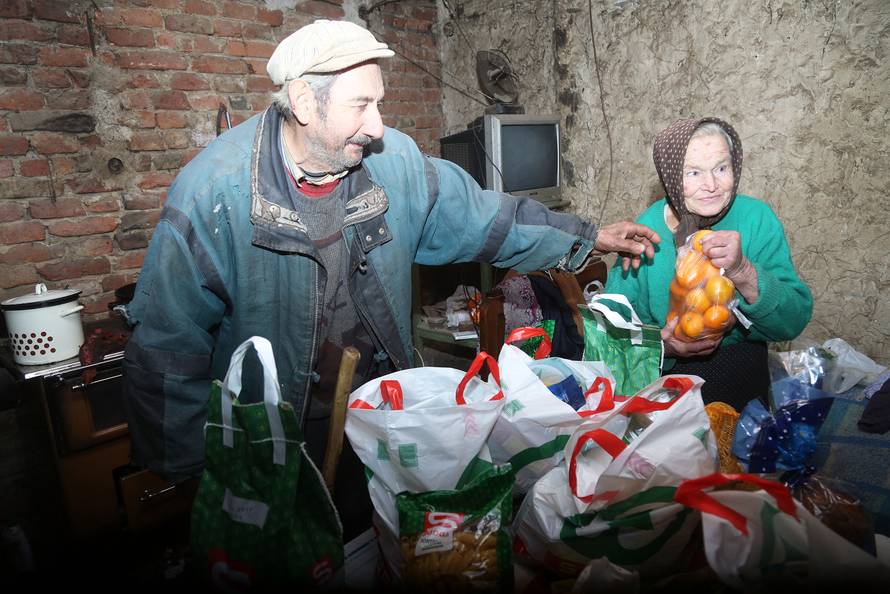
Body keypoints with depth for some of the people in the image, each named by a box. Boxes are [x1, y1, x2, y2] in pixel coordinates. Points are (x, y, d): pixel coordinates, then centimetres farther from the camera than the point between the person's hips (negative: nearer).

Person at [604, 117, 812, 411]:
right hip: (661, 372, -1)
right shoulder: (646, 230, -10)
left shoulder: (757, 218, -9)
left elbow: (794, 322, -14)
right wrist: (660, 346, -26)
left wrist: (743, 272, -31)